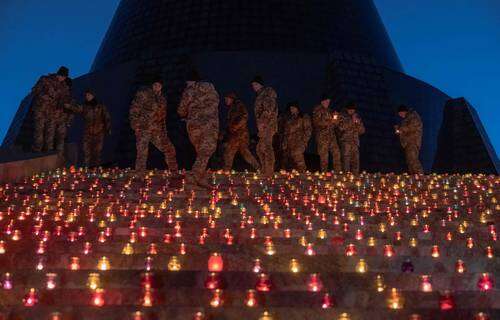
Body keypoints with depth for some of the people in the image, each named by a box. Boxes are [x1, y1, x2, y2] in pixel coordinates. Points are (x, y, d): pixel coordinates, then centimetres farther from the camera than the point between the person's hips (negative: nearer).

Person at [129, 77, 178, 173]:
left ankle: (174, 172, 19)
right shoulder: (143, 94, -4)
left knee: (170, 150, 6)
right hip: (143, 129, -6)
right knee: (142, 154, -10)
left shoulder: (162, 98, 15)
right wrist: (135, 125, -15)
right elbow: (134, 110, -7)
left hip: (157, 130, 6)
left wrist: (164, 130, 18)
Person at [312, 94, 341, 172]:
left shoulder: (329, 111, 20)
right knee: (324, 155, -7)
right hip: (322, 136, -6)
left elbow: (335, 125, 23)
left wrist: (335, 118, 2)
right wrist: (330, 121, -13)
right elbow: (317, 122, -11)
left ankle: (338, 172, -1)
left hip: (331, 135, 6)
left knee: (336, 153, -4)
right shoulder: (317, 110, 1)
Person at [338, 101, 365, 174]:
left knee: (355, 161, 0)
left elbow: (362, 131, 17)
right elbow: (341, 128, -12)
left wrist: (359, 123, -1)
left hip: (355, 142, 4)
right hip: (346, 142, -4)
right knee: (346, 160, -12)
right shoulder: (342, 117, 4)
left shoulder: (357, 117, 17)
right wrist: (351, 121, -11)